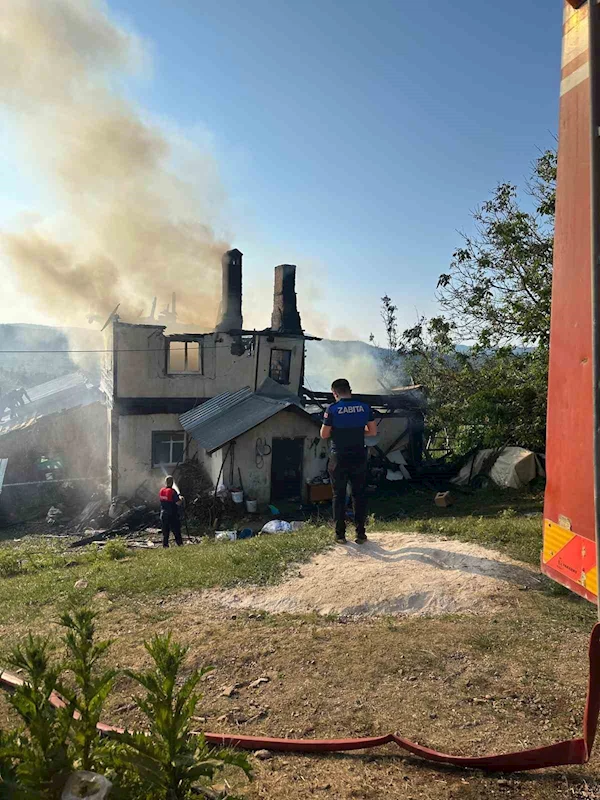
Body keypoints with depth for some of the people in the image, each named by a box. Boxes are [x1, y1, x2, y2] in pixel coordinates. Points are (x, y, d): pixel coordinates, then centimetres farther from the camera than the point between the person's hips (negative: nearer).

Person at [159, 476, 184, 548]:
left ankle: (165, 546, 11)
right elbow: (178, 503, -20)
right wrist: (180, 498, 2)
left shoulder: (161, 491, 3)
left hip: (163, 514, 5)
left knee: (165, 532, 11)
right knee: (176, 532, 2)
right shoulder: (172, 491, -16)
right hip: (172, 515, -5)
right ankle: (180, 545, 3)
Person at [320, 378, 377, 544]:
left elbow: (324, 434, -6)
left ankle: (340, 534, 13)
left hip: (339, 458, -2)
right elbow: (373, 431, 4)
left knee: (339, 496, 8)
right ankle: (361, 533, 16)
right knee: (359, 495, 12)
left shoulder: (333, 409, -10)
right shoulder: (364, 407, -1)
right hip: (359, 457, 3)